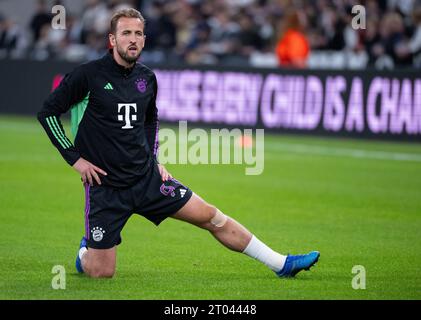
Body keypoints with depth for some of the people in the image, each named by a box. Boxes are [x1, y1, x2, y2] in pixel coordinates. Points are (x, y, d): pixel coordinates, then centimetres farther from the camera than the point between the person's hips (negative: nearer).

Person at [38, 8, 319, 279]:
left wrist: (153, 159, 14)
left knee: (210, 216, 1)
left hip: (147, 177, 5)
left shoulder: (147, 78, 6)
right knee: (101, 272, -6)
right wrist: (75, 158, -11)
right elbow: (48, 111, -7)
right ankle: (85, 251, 31)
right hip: (105, 185, -5)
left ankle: (281, 264, 8)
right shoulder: (88, 75, -13)